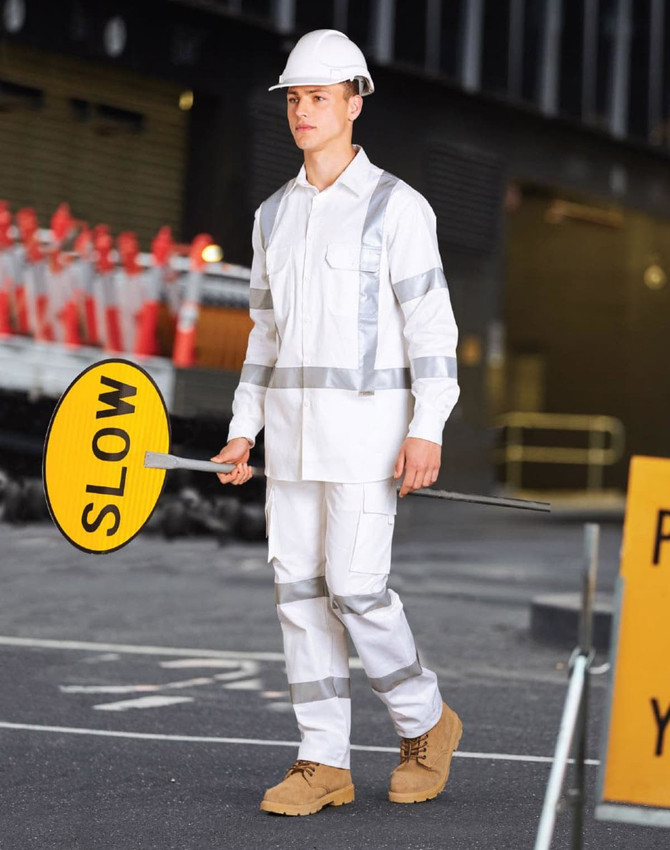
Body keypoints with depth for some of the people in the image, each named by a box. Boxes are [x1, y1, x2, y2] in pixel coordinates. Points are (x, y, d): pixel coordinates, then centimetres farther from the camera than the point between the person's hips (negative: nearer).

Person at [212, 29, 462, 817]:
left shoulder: (396, 207, -7)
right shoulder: (275, 215, 12)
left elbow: (430, 323, -11)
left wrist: (427, 429, -19)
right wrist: (244, 427, 11)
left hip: (370, 418, -6)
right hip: (295, 422, 6)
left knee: (356, 588, -9)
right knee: (300, 589, 2)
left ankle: (424, 721, 16)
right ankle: (324, 766, 9)